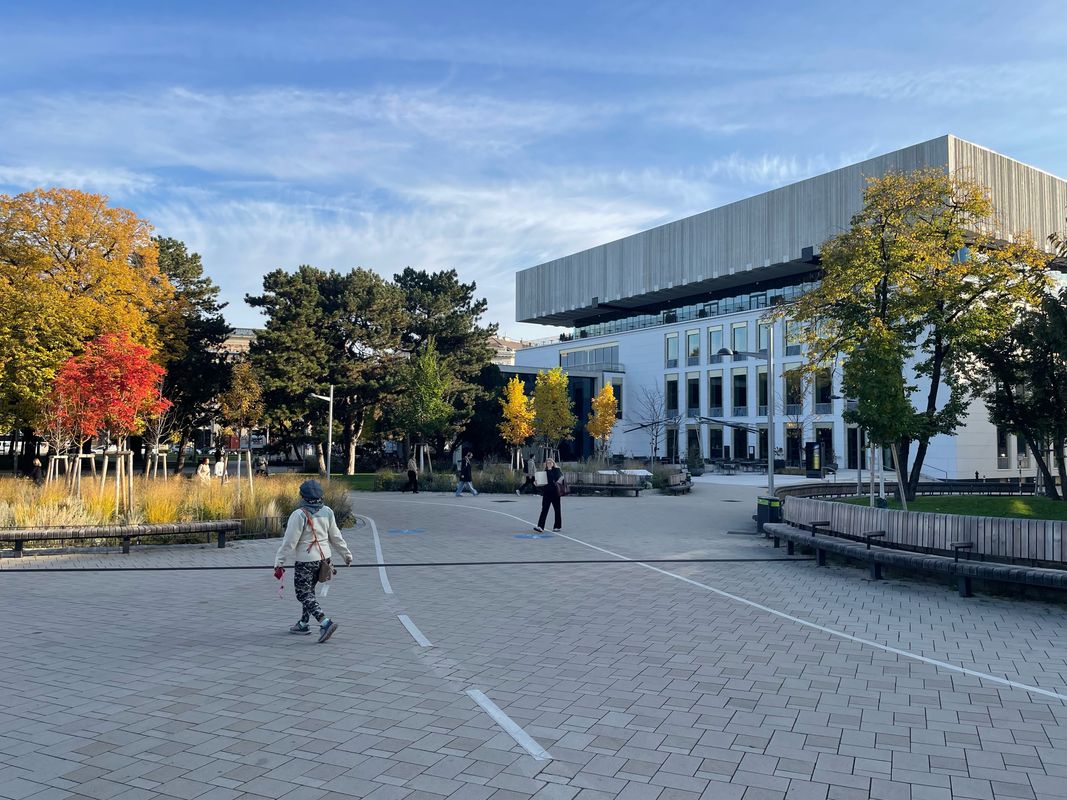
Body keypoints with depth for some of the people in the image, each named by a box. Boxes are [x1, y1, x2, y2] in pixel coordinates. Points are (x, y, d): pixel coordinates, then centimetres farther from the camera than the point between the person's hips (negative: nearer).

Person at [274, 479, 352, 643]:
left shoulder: (299, 515, -17)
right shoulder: (327, 512, 1)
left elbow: (289, 542, -16)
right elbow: (336, 537, 8)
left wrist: (279, 563, -10)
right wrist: (347, 554, 20)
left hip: (305, 560, -7)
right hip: (324, 558, 7)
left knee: (304, 594, 0)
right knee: (309, 590, 21)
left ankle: (325, 622, -16)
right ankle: (303, 624, 30)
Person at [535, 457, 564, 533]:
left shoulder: (557, 470, -3)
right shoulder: (545, 471, 11)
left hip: (555, 492, -4)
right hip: (546, 492, 4)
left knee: (557, 509, 6)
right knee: (544, 509, -4)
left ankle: (558, 526, 16)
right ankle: (540, 526, -10)